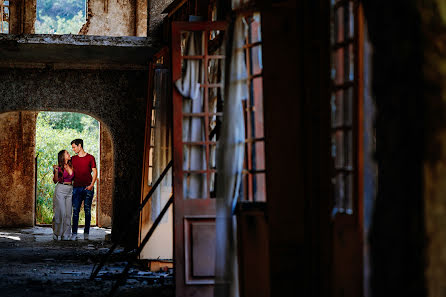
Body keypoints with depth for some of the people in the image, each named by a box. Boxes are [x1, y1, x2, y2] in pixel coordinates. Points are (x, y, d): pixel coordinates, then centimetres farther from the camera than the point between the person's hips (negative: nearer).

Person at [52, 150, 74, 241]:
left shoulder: (71, 166, 10)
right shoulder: (59, 167, -3)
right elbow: (55, 181, -3)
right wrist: (56, 171, -15)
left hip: (70, 190, 5)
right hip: (60, 190, -5)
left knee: (68, 213, 1)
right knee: (60, 213, -8)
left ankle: (65, 235, 5)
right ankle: (57, 234, 1)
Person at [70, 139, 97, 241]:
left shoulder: (90, 158, 4)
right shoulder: (73, 159, 13)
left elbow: (95, 172, 2)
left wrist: (91, 185, -8)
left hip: (88, 187, -2)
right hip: (76, 187, 2)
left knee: (87, 210, 0)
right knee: (75, 210, -3)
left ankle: (86, 233, 6)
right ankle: (74, 233, -3)